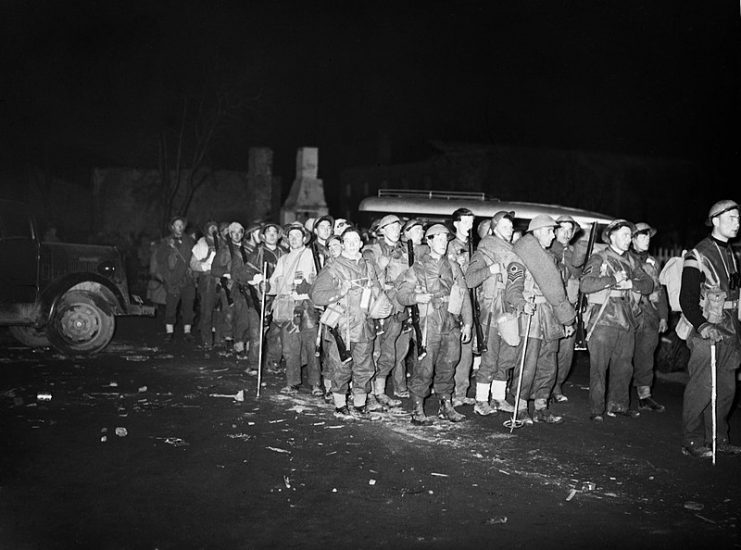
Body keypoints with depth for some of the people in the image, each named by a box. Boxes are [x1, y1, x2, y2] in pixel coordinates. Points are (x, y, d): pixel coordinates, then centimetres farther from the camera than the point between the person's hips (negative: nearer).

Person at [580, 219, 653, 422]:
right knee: (599, 367, -4)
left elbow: (648, 284, 9)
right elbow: (585, 284, -15)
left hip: (626, 321, 6)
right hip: (603, 320, -6)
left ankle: (619, 404, 23)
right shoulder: (598, 259, 0)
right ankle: (596, 409, 2)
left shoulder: (631, 262, 18)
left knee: (624, 366, 10)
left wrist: (631, 283, -9)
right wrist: (614, 279, -14)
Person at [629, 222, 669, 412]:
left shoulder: (652, 262, 18)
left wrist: (663, 316, 15)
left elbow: (659, 290, 20)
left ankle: (645, 397, 11)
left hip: (650, 318, 5)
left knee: (645, 359, 6)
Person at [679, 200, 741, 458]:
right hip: (706, 332, -8)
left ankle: (718, 438, 23)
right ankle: (692, 442, 4)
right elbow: (687, 299, -14)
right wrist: (702, 326, -24)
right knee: (701, 388, -6)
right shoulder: (698, 256, -10)